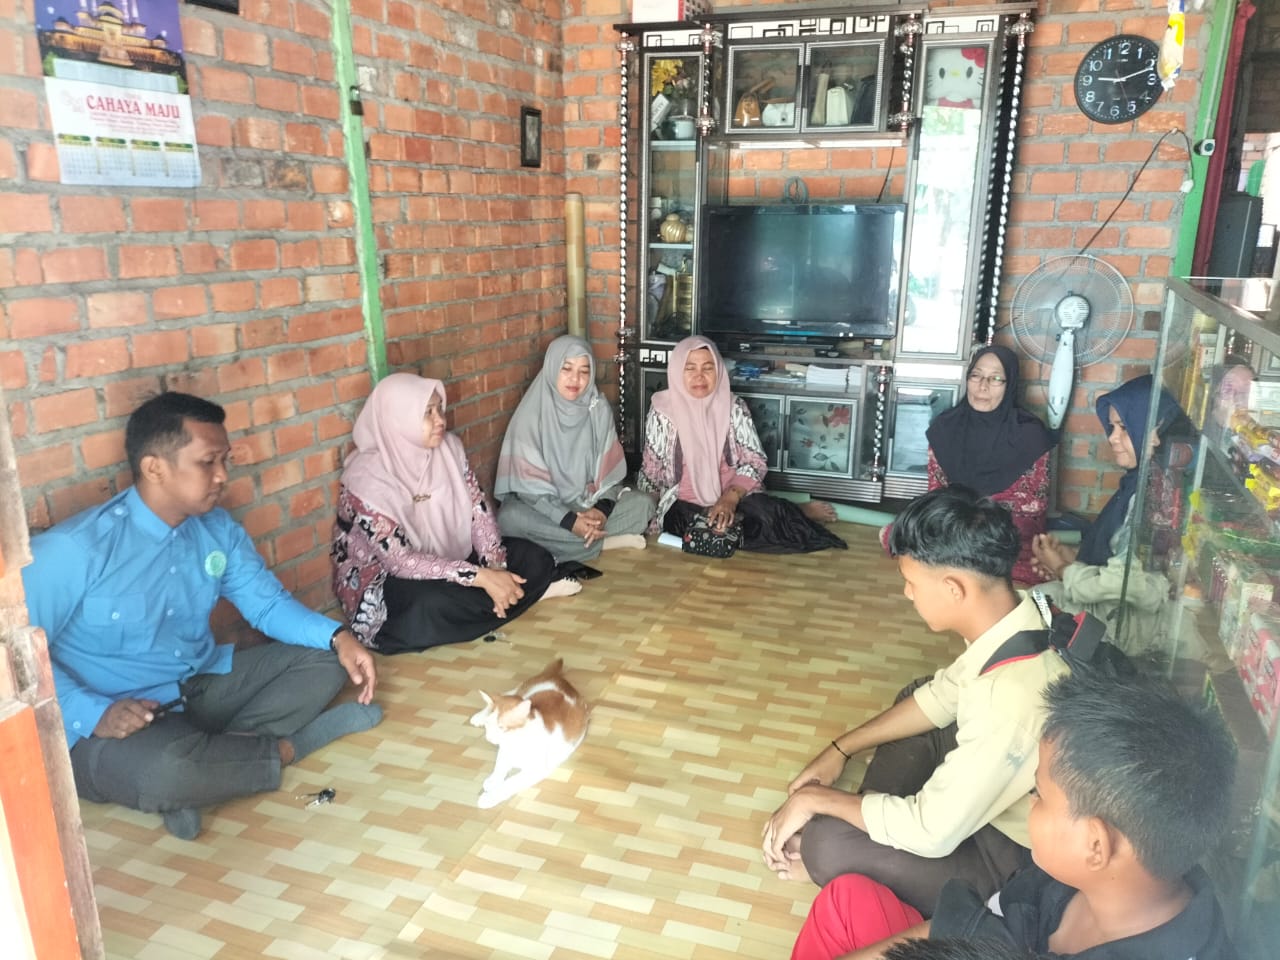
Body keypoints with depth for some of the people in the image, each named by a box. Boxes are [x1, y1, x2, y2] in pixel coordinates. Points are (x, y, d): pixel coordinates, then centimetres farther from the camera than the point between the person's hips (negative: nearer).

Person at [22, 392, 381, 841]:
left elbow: (268, 603, 4)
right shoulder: (74, 549, -20)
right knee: (167, 769, -39)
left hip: (205, 685, 7)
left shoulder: (218, 529, -1)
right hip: (115, 723, -7)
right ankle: (288, 746, -9)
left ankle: (206, 759, -18)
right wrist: (94, 714, -27)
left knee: (325, 658, -2)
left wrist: (337, 636, -13)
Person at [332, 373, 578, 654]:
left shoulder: (449, 447, -8)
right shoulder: (366, 478, -25)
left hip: (448, 559, 5)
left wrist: (495, 567, -22)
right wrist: (480, 577, -34)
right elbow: (399, 560, -29)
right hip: (384, 581, -5)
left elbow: (478, 509, -5)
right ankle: (524, 591, -13)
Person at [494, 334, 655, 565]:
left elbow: (610, 469, -5)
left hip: (589, 500, 3)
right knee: (510, 517, -35)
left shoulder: (599, 409, -6)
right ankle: (605, 542, -23)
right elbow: (530, 484, -19)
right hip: (543, 506, -2)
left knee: (643, 503, -18)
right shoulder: (532, 413, -16)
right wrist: (568, 521, -30)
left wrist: (602, 508, -24)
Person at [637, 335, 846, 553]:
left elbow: (755, 461, -7)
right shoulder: (663, 411, -6)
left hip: (734, 497, 0)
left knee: (763, 514, -32)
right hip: (686, 505, 0)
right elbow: (651, 471, 3)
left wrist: (731, 497, -23)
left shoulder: (734, 406, -3)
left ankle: (797, 513, 4)